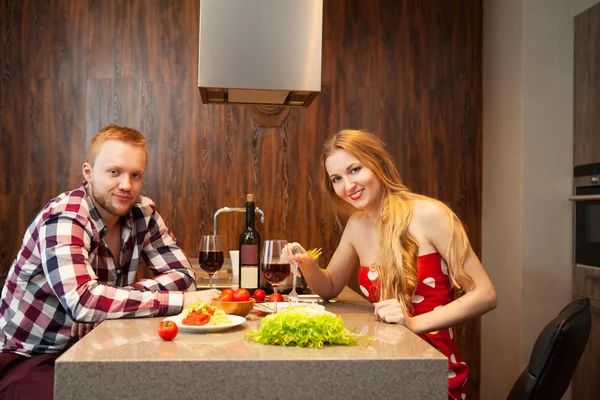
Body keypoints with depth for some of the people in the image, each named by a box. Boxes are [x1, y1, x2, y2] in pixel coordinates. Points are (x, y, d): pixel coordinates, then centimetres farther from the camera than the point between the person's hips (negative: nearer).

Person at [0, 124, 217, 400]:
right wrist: (182, 301, -33)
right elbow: (82, 301, -34)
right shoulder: (63, 219, -21)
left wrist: (108, 302, -21)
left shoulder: (143, 213, -3)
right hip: (28, 358, -6)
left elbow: (182, 275, -7)